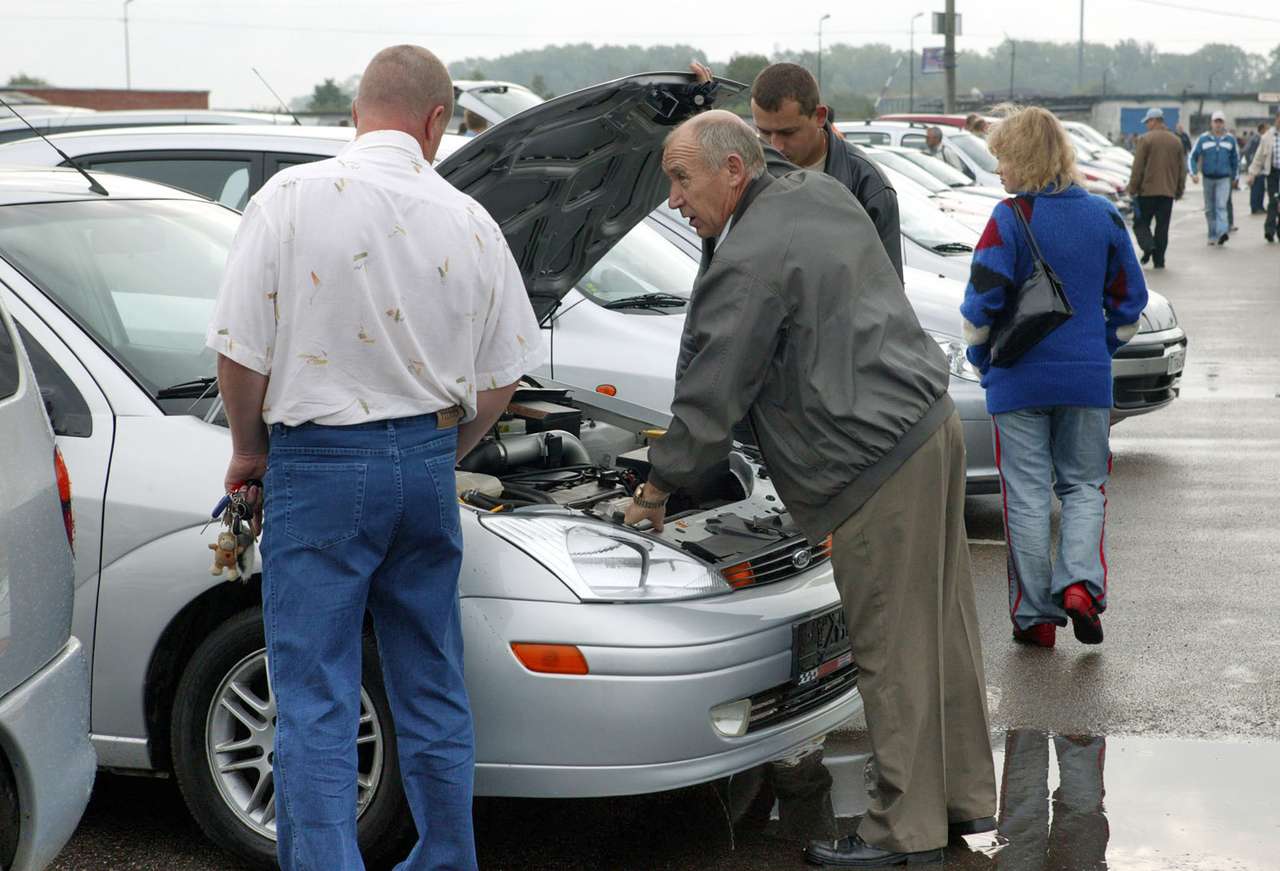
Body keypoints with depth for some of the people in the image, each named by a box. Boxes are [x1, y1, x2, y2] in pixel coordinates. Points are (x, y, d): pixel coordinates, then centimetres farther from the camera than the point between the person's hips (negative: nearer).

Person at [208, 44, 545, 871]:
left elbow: (242, 353, -11)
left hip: (319, 464, -4)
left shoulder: (293, 198, -9)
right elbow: (503, 375, 8)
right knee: (433, 691, 16)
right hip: (427, 463, 4)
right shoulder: (470, 222, 2)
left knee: (317, 700, 0)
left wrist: (249, 450, 7)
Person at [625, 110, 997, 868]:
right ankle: (968, 797, 26)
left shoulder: (748, 266, -14)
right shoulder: (824, 195, 13)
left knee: (892, 650, -3)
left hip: (878, 464, -10)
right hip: (933, 424, 10)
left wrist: (659, 486, 3)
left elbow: (712, 399, -9)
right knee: (943, 627, 16)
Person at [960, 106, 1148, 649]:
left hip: (1019, 381, -3)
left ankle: (1035, 616, 8)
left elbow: (982, 300, -13)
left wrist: (981, 359, 3)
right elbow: (1129, 298, 9)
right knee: (1084, 486, 15)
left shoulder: (1010, 218, -12)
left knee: (1027, 496, 5)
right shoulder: (1103, 216, 3)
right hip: (1087, 380, 3)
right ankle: (1080, 583, -6)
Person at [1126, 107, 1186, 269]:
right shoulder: (1176, 141, 10)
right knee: (1162, 226, 7)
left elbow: (1137, 167, -10)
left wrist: (1132, 188, -4)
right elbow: (1182, 169, 14)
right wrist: (1179, 190, 20)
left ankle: (1148, 245, -18)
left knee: (1141, 222, 6)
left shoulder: (1145, 139, -7)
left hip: (1148, 190, -4)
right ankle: (1159, 260, 5)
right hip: (1168, 191, 4)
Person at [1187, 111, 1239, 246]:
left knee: (1221, 206, -17)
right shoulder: (1203, 138, 0)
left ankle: (1222, 233, -29)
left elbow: (1235, 159, 15)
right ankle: (1212, 236, 18)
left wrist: (1234, 177, 18)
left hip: (1224, 179, -1)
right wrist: (1193, 173, -12)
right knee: (1210, 209, 8)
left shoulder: (1230, 139, 3)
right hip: (1208, 178, 1)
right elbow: (1192, 157, 2)